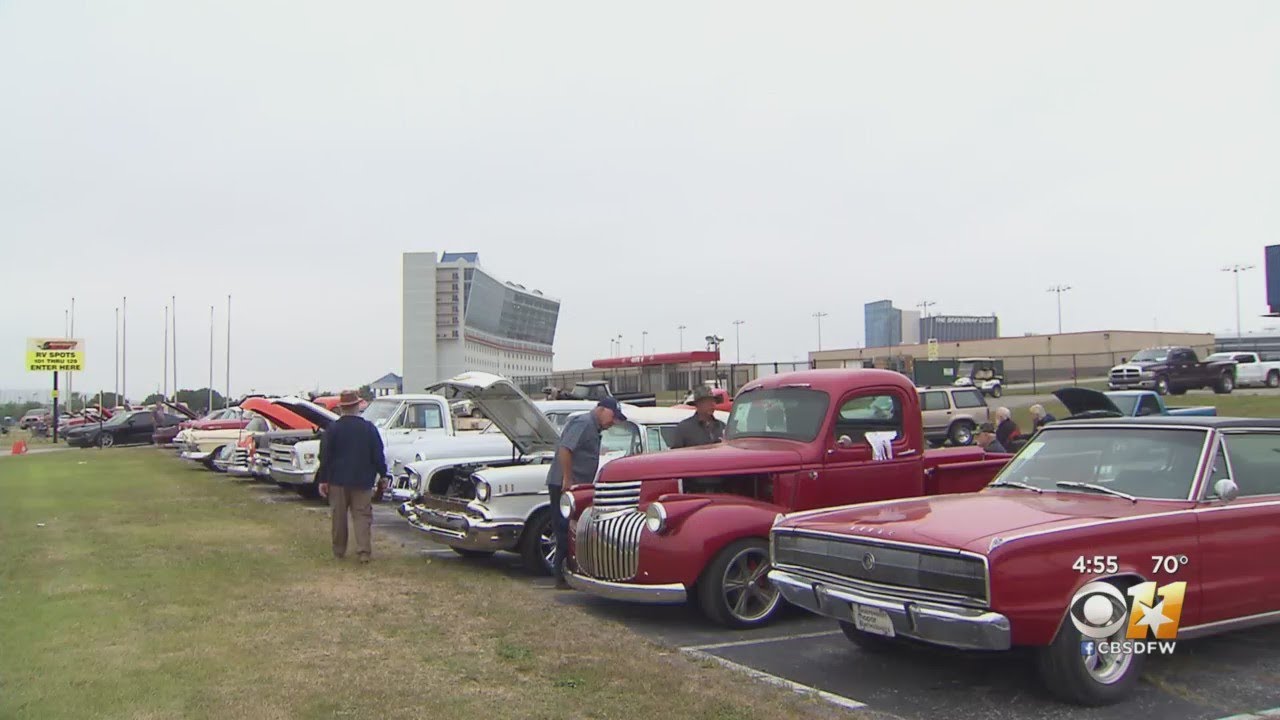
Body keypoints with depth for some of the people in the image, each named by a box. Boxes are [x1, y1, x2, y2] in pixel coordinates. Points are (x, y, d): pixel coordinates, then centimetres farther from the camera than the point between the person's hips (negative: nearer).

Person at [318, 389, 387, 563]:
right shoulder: (369, 428, -3)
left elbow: (325, 457, -4)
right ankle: (364, 551, -8)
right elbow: (378, 455, -1)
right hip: (362, 481, 0)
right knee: (363, 516, 2)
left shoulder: (332, 429, -5)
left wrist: (323, 480, 1)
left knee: (339, 517, 10)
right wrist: (383, 475, 9)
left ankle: (339, 551, 18)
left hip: (338, 481, 0)